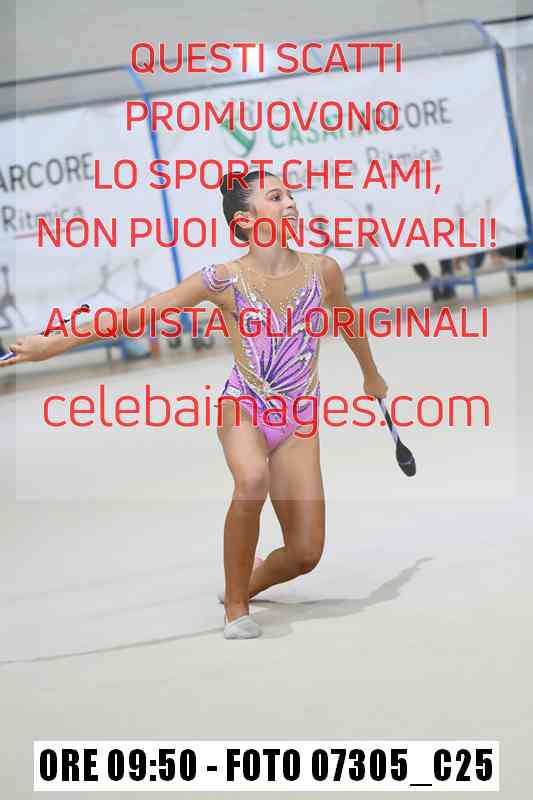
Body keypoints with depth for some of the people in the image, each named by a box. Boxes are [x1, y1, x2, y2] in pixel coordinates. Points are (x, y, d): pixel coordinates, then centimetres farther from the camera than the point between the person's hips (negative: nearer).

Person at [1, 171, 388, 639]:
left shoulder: (322, 270, -4)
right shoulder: (226, 280, -11)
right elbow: (139, 315, -9)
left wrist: (371, 376, 37)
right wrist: (54, 343, -12)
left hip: (299, 423, 3)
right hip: (242, 407, -3)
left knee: (305, 554, -6)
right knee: (252, 480, -37)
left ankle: (247, 584, 31)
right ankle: (235, 607, -17)